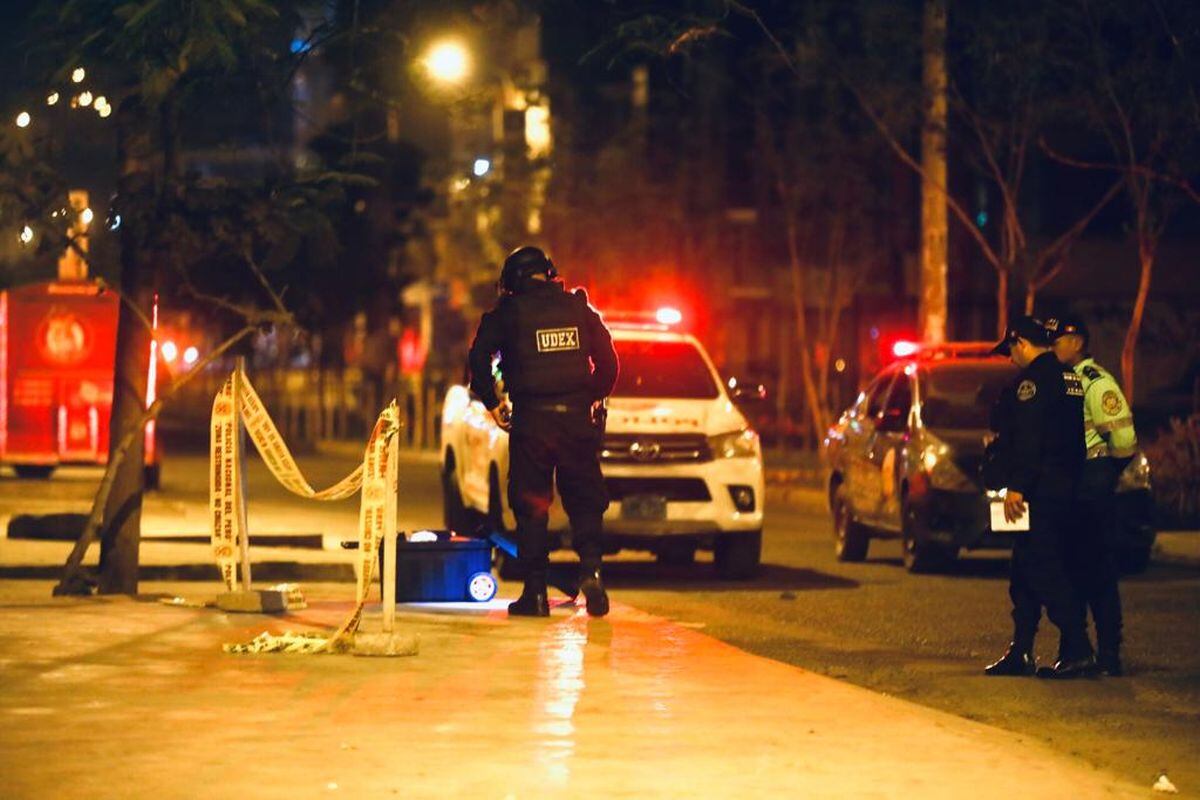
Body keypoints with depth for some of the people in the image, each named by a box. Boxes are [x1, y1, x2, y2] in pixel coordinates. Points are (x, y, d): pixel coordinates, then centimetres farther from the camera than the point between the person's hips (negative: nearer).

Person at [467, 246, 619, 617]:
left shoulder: (509, 312, 1)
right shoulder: (579, 308, 10)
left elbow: (479, 356, -5)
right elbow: (607, 359, 10)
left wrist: (491, 402, 4)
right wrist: (596, 397, 20)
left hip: (531, 419, -2)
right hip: (576, 418, 2)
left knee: (531, 505, 3)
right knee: (585, 500, 9)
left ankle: (535, 591, 1)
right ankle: (591, 567, -12)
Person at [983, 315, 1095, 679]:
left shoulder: (1033, 379, -12)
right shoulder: (1070, 378, 16)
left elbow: (1028, 438, -20)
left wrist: (1016, 486, -21)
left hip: (1038, 492, -10)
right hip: (1064, 488, 10)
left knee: (1043, 570, -10)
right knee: (1026, 571, 13)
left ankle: (1077, 649, -15)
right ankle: (1020, 653, 16)